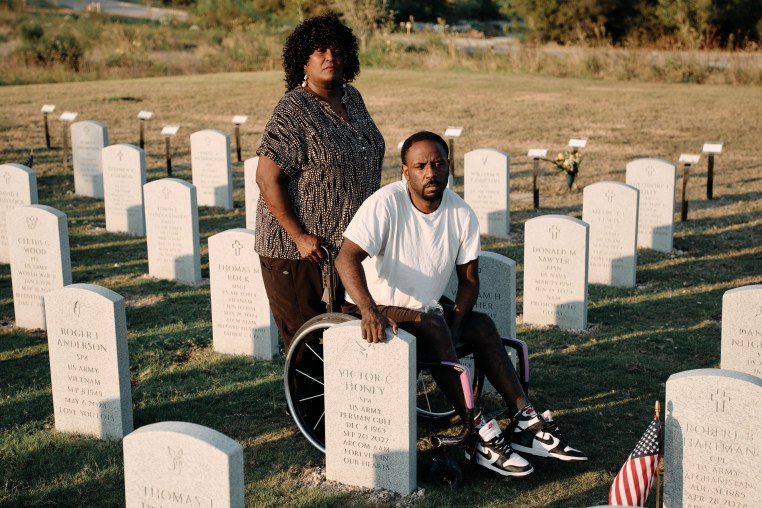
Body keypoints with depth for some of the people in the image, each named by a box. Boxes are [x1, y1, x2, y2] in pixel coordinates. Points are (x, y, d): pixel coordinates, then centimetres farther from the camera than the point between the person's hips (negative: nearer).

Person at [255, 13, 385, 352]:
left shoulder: (352, 98, 9)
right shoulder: (292, 112, -15)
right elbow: (267, 178, -18)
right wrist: (299, 236, -21)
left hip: (348, 244, 7)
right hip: (299, 249, -7)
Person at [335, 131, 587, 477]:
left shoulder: (461, 214, -5)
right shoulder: (385, 204, -22)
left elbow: (469, 280, 0)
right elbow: (347, 258, -31)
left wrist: (453, 328, -17)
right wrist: (369, 310, -47)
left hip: (426, 305, 6)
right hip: (378, 308, -6)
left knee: (482, 326, -11)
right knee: (431, 325, -30)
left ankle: (525, 422, -10)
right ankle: (480, 433, -28)